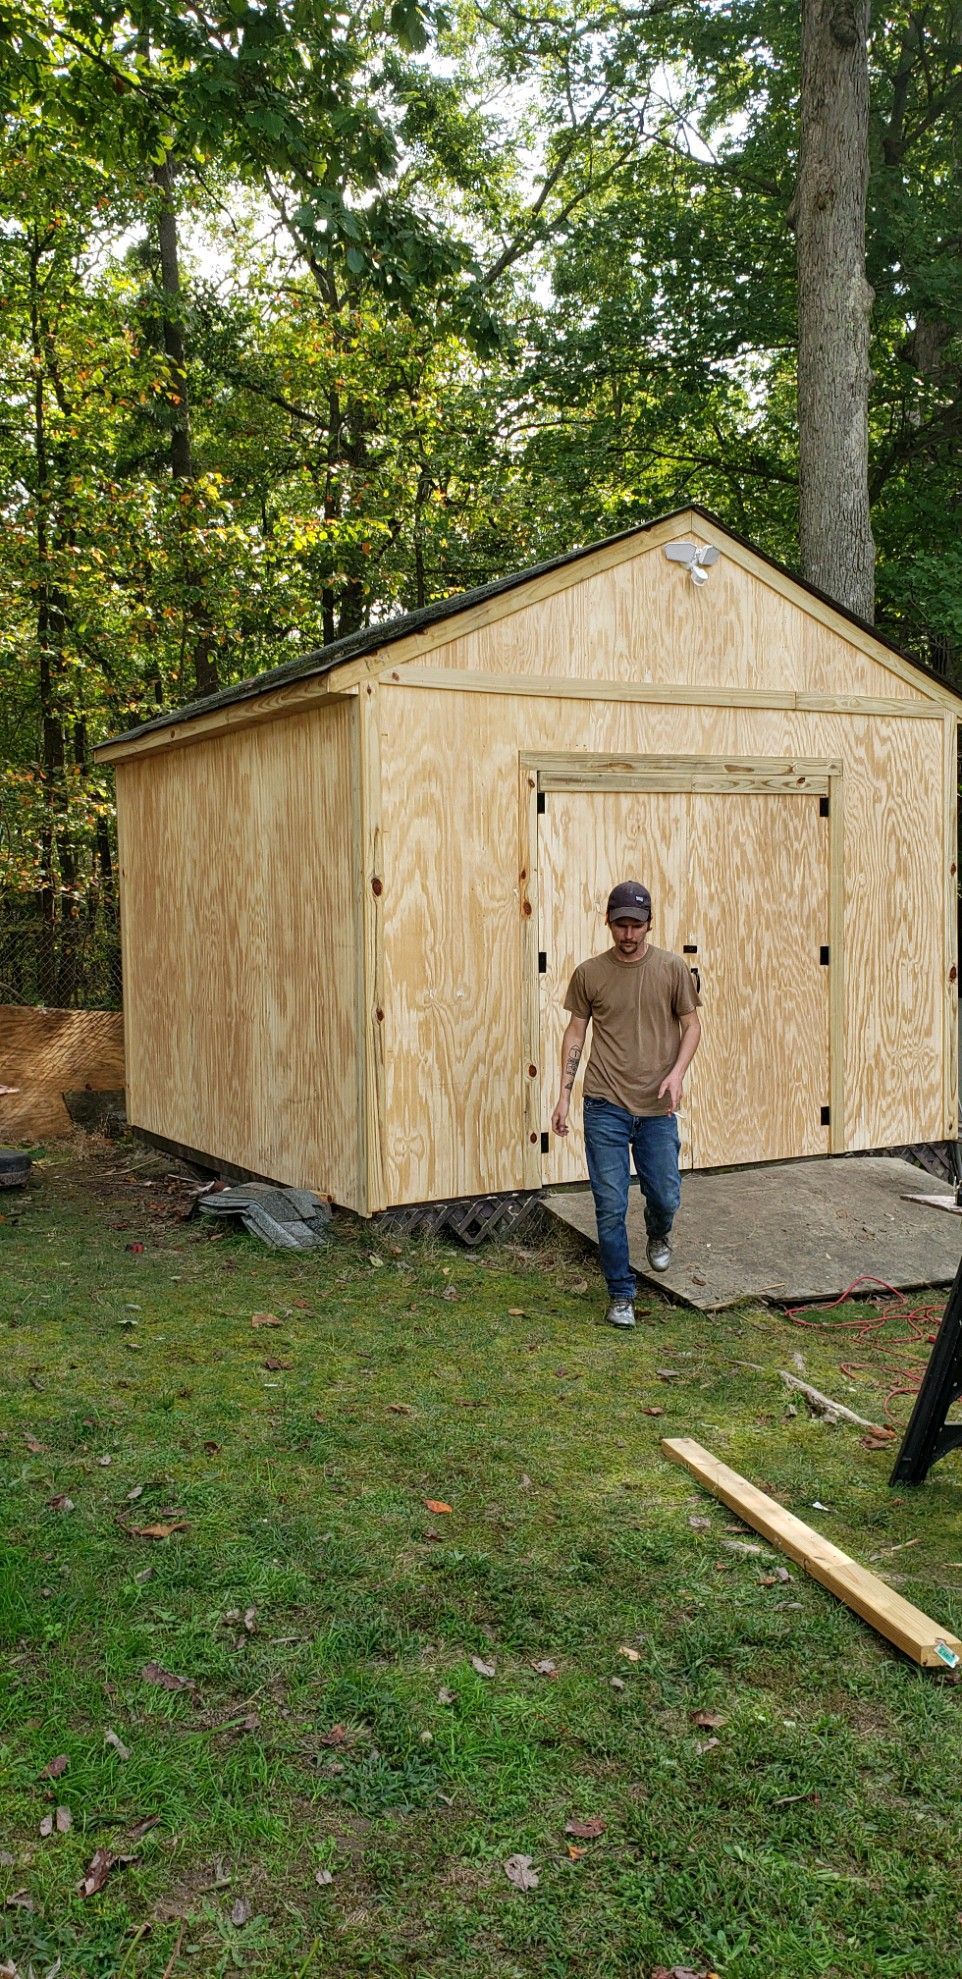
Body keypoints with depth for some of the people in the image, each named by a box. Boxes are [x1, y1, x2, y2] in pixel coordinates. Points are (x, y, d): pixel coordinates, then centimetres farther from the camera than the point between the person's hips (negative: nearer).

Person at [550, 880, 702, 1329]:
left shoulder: (672, 968, -1)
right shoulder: (589, 973, 1)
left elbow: (691, 1024, 5)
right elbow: (576, 1032, 7)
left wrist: (678, 1071, -11)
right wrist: (564, 1094, 2)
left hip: (657, 1108, 0)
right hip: (605, 1107, 0)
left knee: (665, 1198, 6)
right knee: (610, 1206, 0)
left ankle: (658, 1236, 42)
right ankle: (621, 1295, 14)